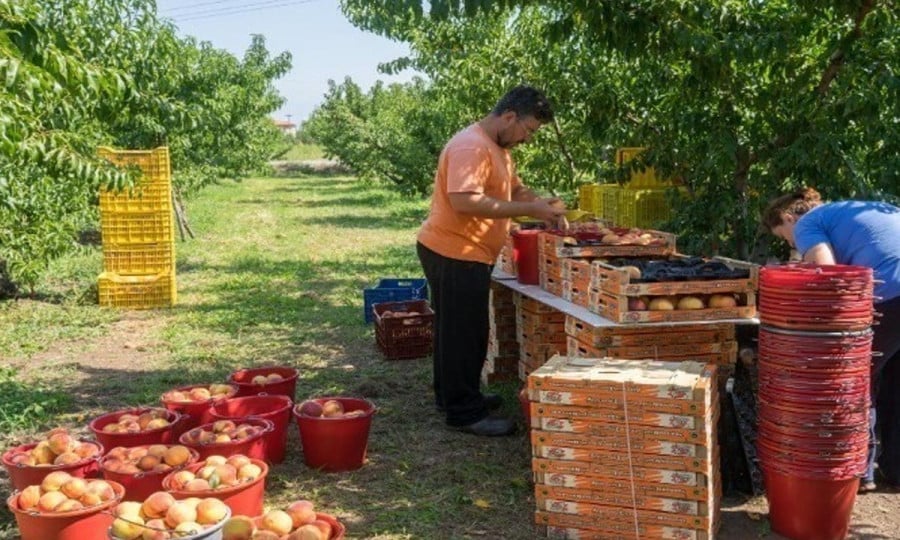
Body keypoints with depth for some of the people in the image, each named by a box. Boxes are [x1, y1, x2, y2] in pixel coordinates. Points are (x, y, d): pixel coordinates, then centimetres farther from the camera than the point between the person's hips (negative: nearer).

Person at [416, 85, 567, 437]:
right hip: (454, 254, -11)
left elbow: (515, 189, 22)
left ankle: (453, 395, 33)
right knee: (463, 333, -3)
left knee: (459, 330, 20)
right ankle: (465, 414, 6)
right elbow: (465, 201, -31)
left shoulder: (498, 148, 14)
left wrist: (543, 203, 0)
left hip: (467, 255, 11)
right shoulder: (471, 147, -21)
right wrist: (529, 210, -27)